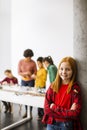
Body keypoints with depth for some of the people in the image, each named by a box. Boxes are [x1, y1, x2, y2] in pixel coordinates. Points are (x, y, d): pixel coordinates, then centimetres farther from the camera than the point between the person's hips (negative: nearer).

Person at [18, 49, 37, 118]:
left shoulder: (33, 62, -11)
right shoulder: (21, 62, -7)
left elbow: (35, 72, -3)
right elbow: (19, 72, -6)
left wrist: (33, 75, -25)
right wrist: (25, 73, -24)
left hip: (31, 81, -2)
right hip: (23, 81, 2)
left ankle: (30, 112, 6)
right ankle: (26, 111, 16)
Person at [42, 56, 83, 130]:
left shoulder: (75, 88, -11)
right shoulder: (53, 86, -2)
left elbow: (75, 113, -16)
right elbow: (46, 108, -7)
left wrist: (54, 107, -14)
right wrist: (66, 112, -15)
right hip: (51, 123, 3)